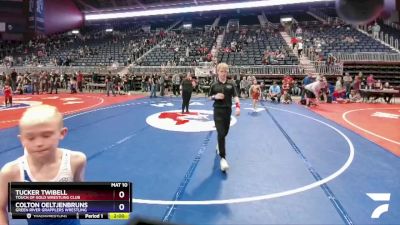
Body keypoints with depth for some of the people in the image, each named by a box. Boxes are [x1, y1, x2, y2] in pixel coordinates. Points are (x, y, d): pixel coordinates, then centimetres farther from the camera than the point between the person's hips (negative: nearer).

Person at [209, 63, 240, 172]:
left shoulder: (231, 84, 2)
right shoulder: (214, 85, -1)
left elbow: (235, 96, -3)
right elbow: (209, 96, 8)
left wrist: (238, 106, -19)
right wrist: (215, 97, -14)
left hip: (228, 110, 3)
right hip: (218, 111, -3)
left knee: (225, 132, 16)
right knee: (221, 133, -12)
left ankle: (219, 144, 50)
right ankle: (223, 158, -10)